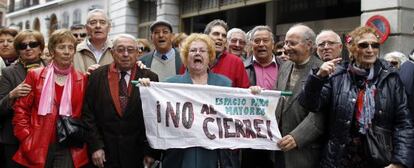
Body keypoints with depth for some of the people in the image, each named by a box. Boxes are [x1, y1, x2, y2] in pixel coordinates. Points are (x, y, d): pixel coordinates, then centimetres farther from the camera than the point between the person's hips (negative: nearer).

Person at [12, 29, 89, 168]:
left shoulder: (83, 80, 4)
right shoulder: (35, 75, 3)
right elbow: (21, 109, 3)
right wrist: (27, 140, -4)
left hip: (69, 149, 0)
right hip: (38, 148, 0)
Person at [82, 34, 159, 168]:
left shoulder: (149, 78, -1)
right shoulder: (97, 76, 2)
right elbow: (88, 113, 1)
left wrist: (151, 151, -4)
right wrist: (95, 146, -5)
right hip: (104, 154, 1)